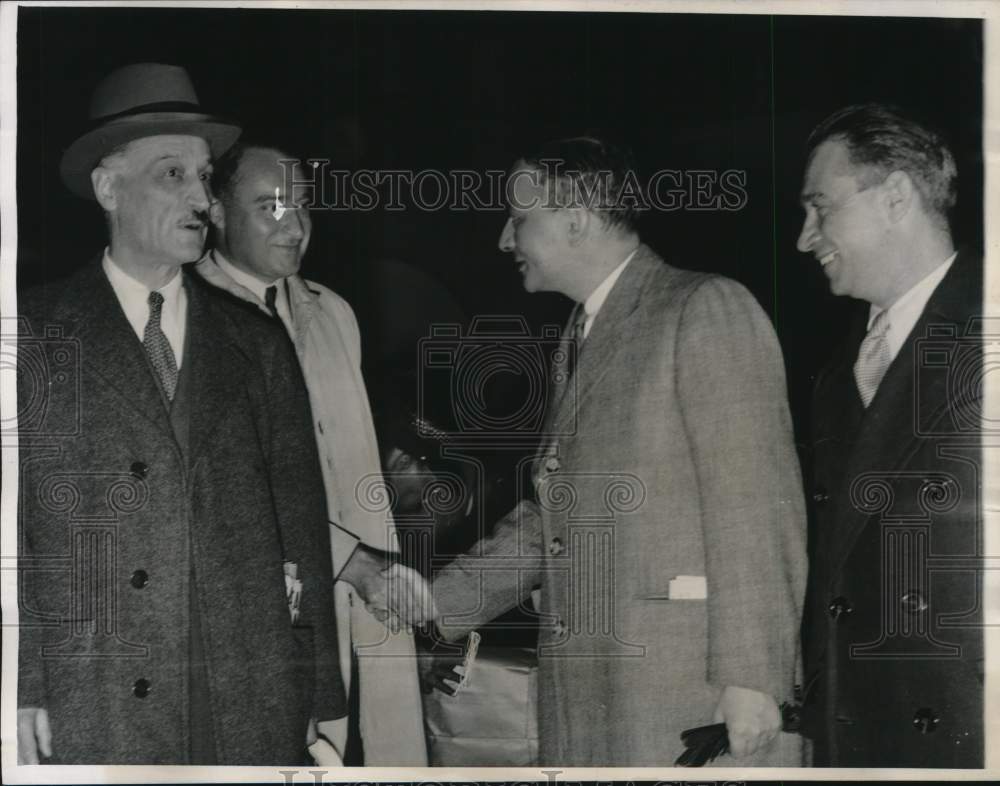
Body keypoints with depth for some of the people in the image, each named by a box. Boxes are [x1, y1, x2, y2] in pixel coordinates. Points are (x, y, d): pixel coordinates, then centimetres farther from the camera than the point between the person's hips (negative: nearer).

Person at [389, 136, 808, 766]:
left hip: (695, 696, -7)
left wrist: (749, 679, -17)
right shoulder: (577, 339, 19)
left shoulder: (707, 308, -6)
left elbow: (755, 503, -12)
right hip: (586, 701, 8)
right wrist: (437, 601, 13)